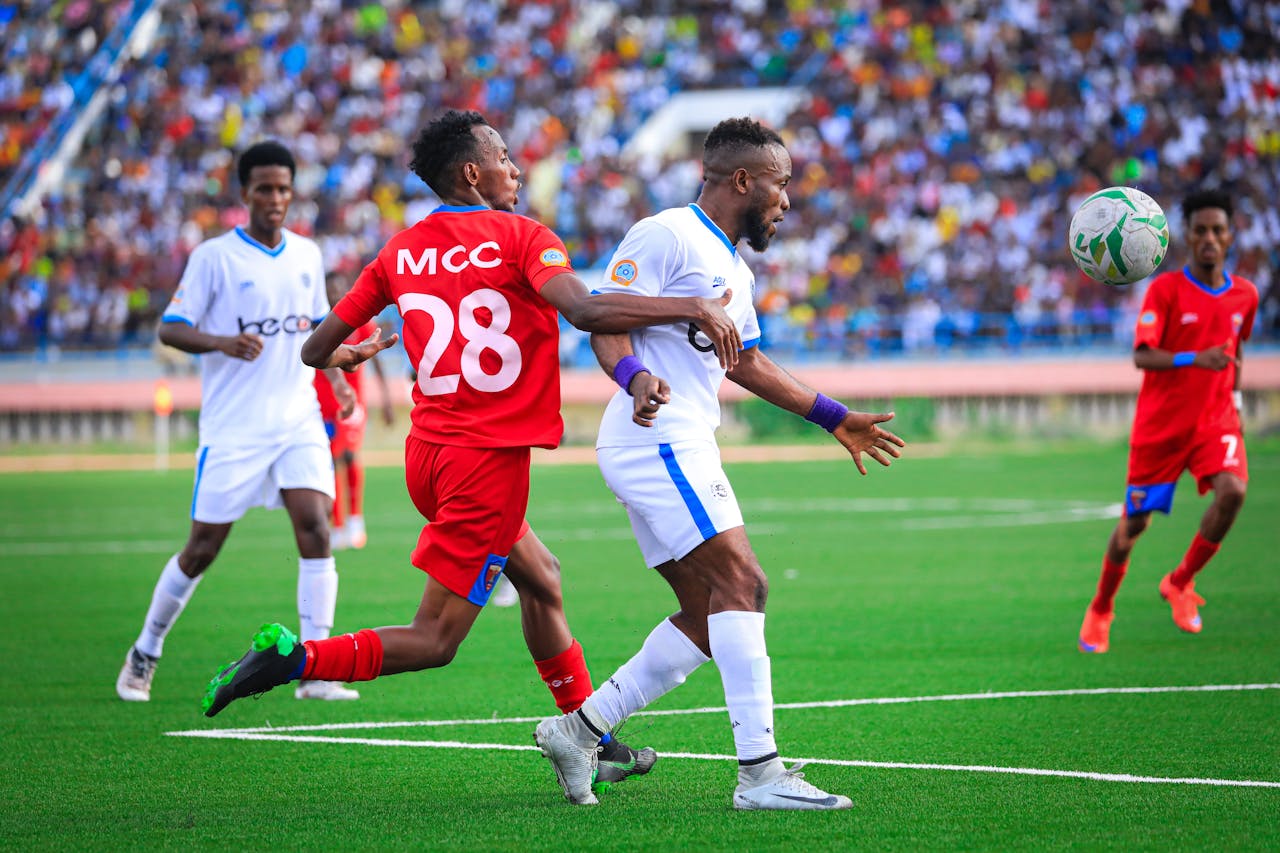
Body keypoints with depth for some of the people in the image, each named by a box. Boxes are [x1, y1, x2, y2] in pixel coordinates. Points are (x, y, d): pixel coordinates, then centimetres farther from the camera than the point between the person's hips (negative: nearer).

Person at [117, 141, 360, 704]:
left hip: (298, 420, 3)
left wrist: (336, 377, 8)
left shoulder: (307, 255, 10)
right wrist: (223, 342, -26)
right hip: (232, 426, -3)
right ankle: (145, 653, 24)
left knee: (315, 529, -15)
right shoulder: (214, 257, -5)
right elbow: (170, 329, -8)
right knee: (203, 548, 2)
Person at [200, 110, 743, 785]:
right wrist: (693, 308, -25)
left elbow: (316, 350, 9)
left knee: (541, 579, 24)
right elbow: (584, 311, -28)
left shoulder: (400, 252, 6)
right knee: (434, 639, -3)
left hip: (429, 450, 8)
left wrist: (349, 355, 33)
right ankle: (290, 658, -18)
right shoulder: (520, 237, -10)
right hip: (489, 458, -8)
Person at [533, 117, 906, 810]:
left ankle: (580, 728, 13)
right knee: (742, 583, -17)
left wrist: (834, 418, 34)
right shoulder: (666, 236, -8)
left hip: (681, 450, 11)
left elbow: (747, 365, 34)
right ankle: (760, 772, -21)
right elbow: (606, 320, -15)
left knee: (708, 614, 8)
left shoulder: (734, 270, 23)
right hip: (659, 439, -11)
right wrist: (635, 377, -34)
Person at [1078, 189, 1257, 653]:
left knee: (1233, 491, -25)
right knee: (1134, 522, 3)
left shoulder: (1244, 295, 3)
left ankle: (1180, 582, -3)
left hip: (1215, 418, 3)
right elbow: (1141, 356, -20)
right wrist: (1194, 359, -35)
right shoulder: (1165, 289, -11)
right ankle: (1100, 610, 27)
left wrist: (1235, 397, 14)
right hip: (1160, 423, -3)